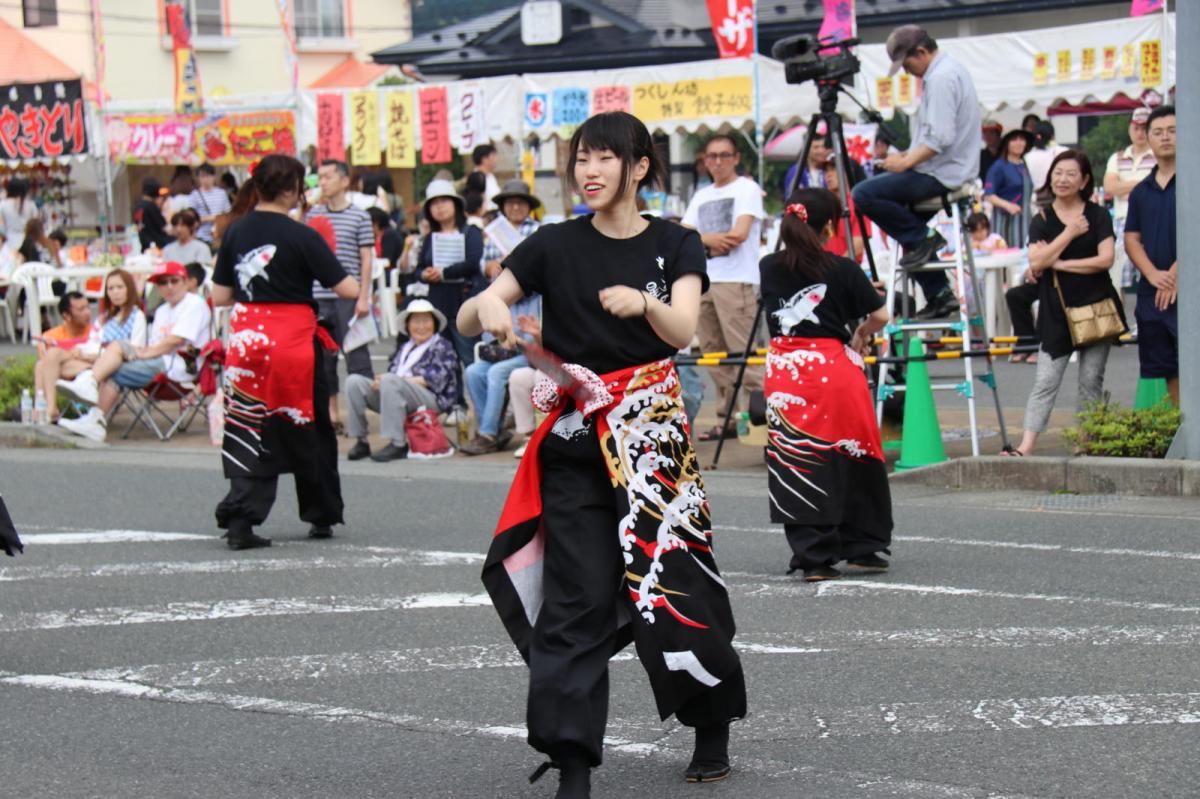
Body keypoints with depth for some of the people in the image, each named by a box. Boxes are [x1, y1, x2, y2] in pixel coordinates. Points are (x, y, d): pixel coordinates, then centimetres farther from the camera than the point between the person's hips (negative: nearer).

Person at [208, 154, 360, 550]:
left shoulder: (235, 232, 3)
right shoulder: (301, 236, -11)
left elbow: (219, 297, 7)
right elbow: (348, 290, -10)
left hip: (246, 336, 3)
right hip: (293, 339, -3)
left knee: (248, 429, 7)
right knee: (309, 428, 14)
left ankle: (239, 518, -9)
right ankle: (322, 516, 26)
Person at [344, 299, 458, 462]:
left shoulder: (442, 346, 10)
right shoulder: (404, 346, 28)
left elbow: (437, 380, -5)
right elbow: (391, 370, 19)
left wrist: (401, 380, -14)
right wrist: (379, 381, -7)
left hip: (431, 399, -6)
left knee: (390, 381, -35)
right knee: (354, 381, -12)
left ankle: (397, 444, -37)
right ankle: (361, 441, -14)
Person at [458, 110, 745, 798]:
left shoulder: (675, 246, 5)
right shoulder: (556, 247, 5)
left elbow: (682, 331, -12)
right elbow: (467, 318, 0)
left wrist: (644, 303, -33)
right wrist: (488, 307, -25)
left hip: (653, 427, 0)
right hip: (576, 436, 0)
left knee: (672, 581, 0)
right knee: (579, 596, -6)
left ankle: (714, 729, 23)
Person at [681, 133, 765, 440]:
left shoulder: (747, 189, 2)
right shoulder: (701, 197, 21)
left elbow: (739, 234, -11)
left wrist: (701, 238, 1)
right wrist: (710, 239, -8)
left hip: (736, 281, -7)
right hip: (702, 280, 7)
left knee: (743, 351, -14)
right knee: (713, 353, 5)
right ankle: (727, 420, 9)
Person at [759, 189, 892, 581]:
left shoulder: (769, 268, 5)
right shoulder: (842, 269, -4)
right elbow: (879, 315, -2)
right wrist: (859, 338, 20)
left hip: (784, 370, 2)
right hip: (834, 368, -2)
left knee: (796, 466, 4)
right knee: (851, 459, 10)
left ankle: (813, 557, 1)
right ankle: (863, 547, 18)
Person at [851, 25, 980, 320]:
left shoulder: (941, 78, -17)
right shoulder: (951, 69, 16)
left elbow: (940, 139, -24)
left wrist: (906, 163, -16)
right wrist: (908, 156, 14)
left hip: (941, 175, -11)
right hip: (955, 171, 11)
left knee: (865, 194, -17)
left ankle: (922, 238, -10)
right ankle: (939, 294, 17)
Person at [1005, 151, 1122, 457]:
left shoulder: (1097, 216, 4)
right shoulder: (1042, 219, 6)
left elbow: (1106, 259, -9)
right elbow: (1036, 262, -9)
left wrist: (1059, 263, -10)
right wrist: (1069, 233, -11)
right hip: (1057, 312, 0)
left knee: (1091, 380, 3)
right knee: (1046, 381, -6)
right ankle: (1026, 446, -13)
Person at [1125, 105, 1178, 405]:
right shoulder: (1141, 192, 15)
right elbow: (1131, 239, 11)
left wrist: (1175, 276, -13)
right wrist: (1153, 274, -7)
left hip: (1188, 290, -6)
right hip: (1152, 292, 6)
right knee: (1169, 371, 8)